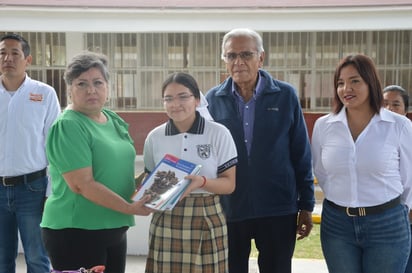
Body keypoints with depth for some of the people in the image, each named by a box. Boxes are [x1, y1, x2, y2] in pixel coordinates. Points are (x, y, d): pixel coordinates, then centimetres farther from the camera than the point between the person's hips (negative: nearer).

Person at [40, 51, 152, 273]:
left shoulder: (114, 121, 9)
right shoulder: (67, 126, -15)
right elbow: (82, 185, -22)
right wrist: (129, 208, -20)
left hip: (114, 228, 8)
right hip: (75, 231, -8)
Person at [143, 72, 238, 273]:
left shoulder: (218, 133, -4)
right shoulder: (155, 137, 5)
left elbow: (229, 184, -3)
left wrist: (202, 182, -22)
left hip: (207, 219, -2)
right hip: (166, 221, 2)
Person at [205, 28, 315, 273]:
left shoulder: (286, 95, -2)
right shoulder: (213, 99, 0)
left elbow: (301, 155, 1)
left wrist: (306, 205, 1)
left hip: (278, 209, -1)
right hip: (227, 210, 1)